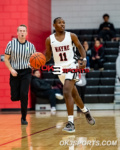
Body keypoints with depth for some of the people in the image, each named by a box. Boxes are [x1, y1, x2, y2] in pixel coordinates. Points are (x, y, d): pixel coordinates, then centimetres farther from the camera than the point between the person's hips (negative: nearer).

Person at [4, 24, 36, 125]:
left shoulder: (31, 46, 1)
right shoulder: (11, 44, -3)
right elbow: (6, 58, 3)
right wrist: (11, 69, -11)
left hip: (26, 72, 0)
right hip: (15, 72, 0)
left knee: (24, 95, -13)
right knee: (14, 97, -1)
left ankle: (24, 118, 0)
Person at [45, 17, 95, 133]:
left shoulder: (71, 36, -3)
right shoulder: (49, 40, 0)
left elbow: (80, 47, 9)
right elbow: (47, 56, 9)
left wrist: (84, 59, -6)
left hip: (71, 66, -3)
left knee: (67, 92, -20)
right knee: (73, 93, 16)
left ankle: (70, 123, -19)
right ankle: (86, 111, 43)